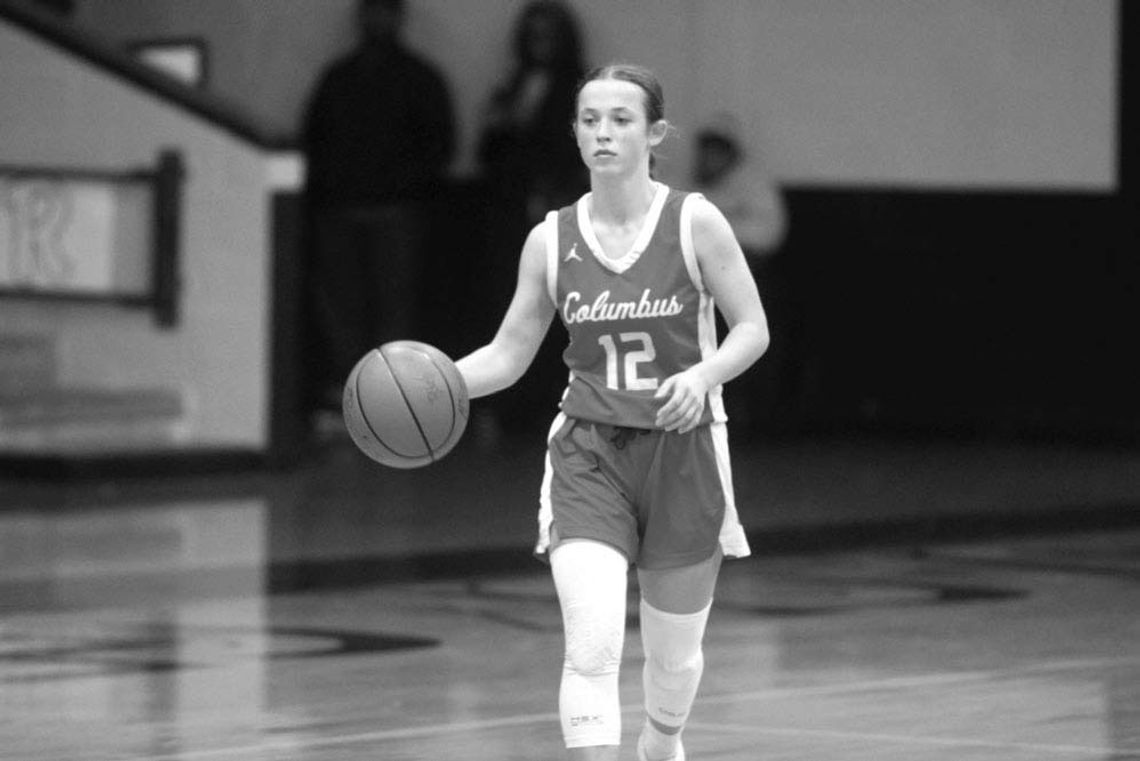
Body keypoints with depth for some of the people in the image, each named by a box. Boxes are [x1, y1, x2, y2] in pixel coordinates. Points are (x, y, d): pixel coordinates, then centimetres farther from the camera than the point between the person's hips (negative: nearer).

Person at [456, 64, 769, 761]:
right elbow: (509, 354, 7)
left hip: (682, 450, 0)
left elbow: (753, 328, -2)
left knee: (675, 655, 15)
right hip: (588, 455, 1)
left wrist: (703, 374, -22)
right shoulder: (551, 239, 1)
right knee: (591, 649, -17)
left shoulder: (695, 223, -6)